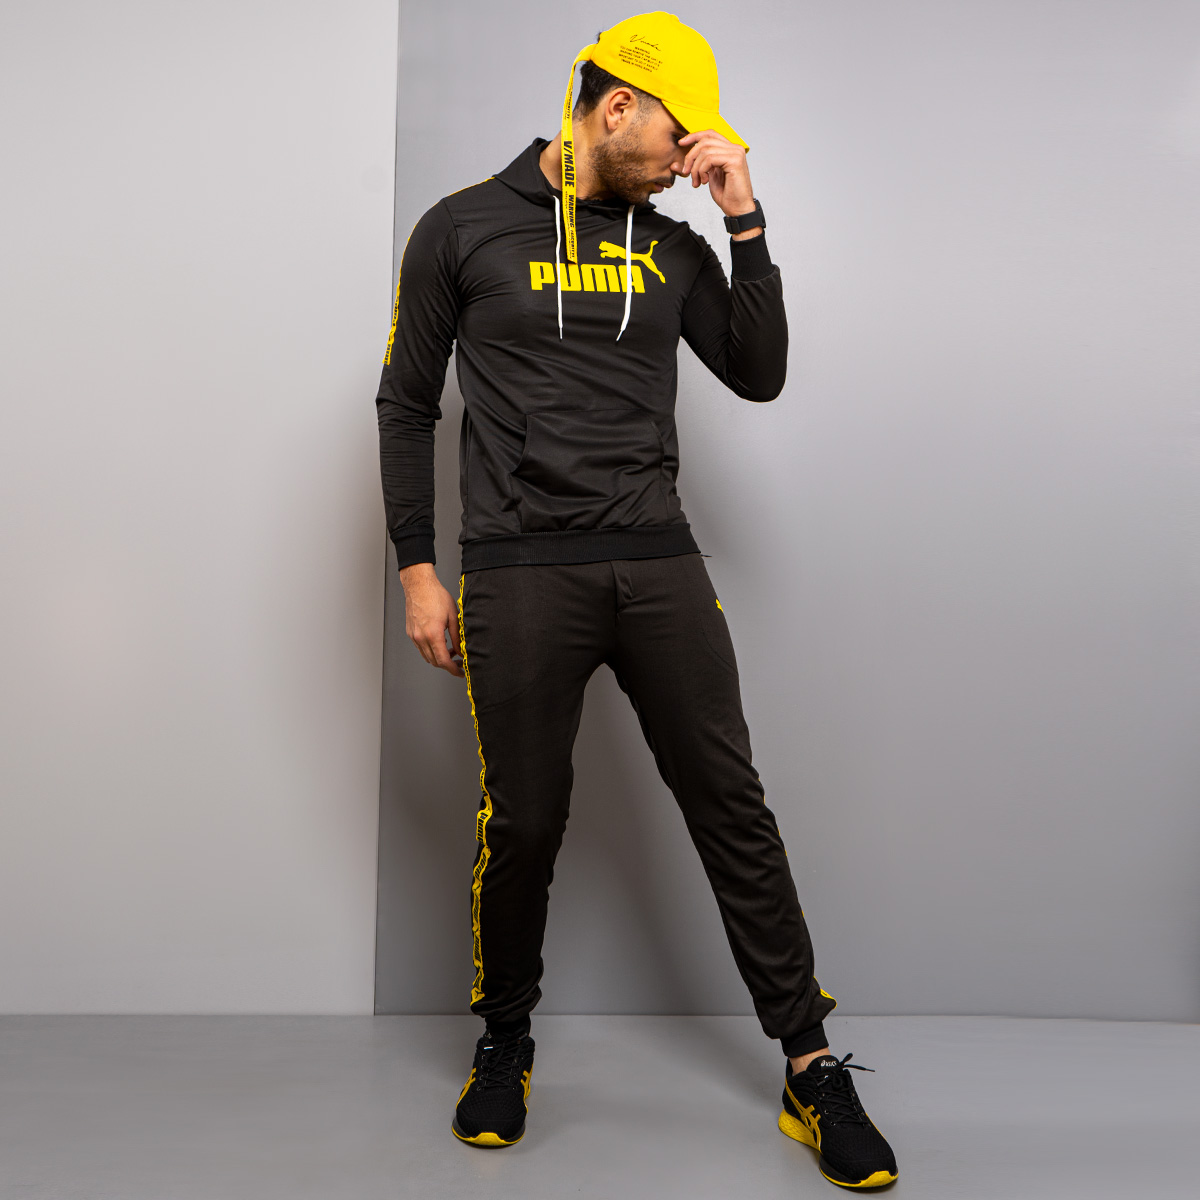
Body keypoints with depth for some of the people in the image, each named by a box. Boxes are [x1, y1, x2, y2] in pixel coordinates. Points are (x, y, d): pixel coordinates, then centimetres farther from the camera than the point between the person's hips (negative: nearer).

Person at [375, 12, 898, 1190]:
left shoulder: (672, 248, 14)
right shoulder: (463, 228, 5)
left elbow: (758, 376, 8)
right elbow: (407, 404, 7)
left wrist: (745, 221, 2)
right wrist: (417, 571, 2)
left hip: (659, 563, 3)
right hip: (519, 573, -2)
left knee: (732, 808, 3)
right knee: (522, 824, 4)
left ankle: (810, 1068, 15)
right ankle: (503, 1045, 29)